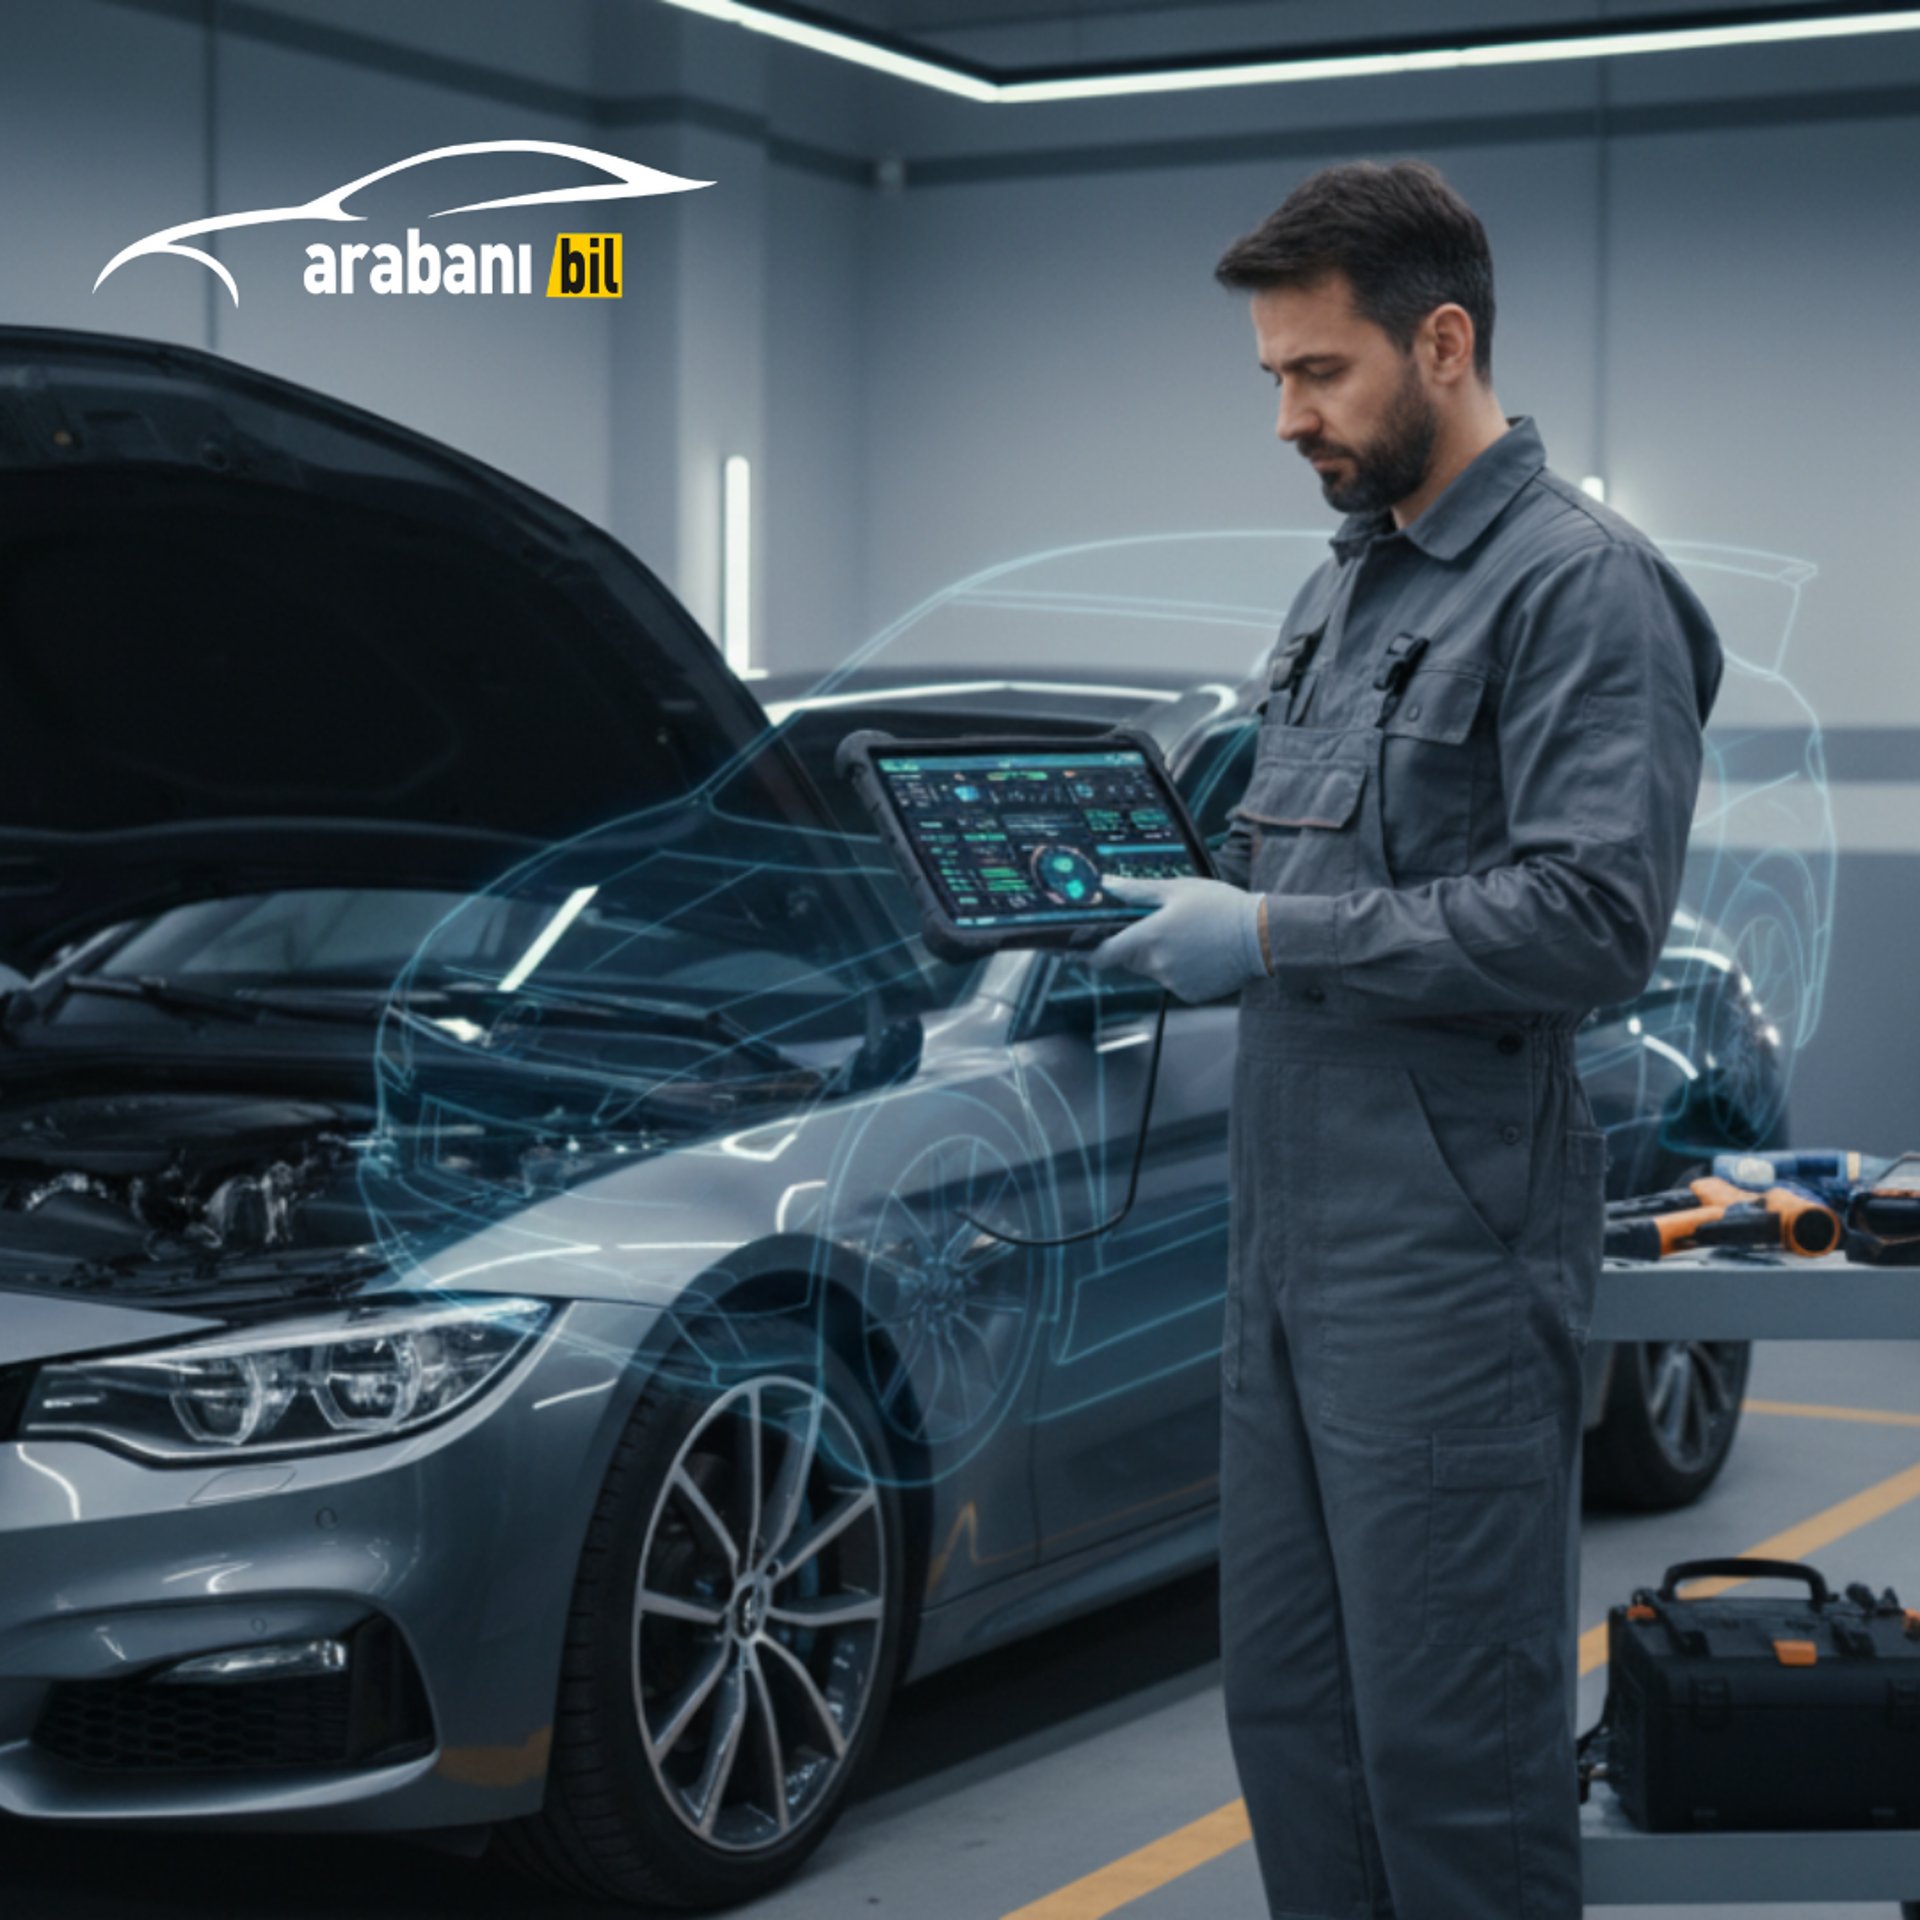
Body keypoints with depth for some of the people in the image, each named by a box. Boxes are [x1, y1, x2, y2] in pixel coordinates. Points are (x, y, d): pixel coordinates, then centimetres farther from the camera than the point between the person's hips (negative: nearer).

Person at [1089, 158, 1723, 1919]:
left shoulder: (1579, 587, -11)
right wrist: (1181, 902, 5)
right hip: (1290, 1236, 9)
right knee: (1286, 1707, 14)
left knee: (1448, 1735, -3)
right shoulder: (1341, 591, 18)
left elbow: (1593, 916, -21)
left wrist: (1271, 938, -17)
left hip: (1447, 1260, -9)